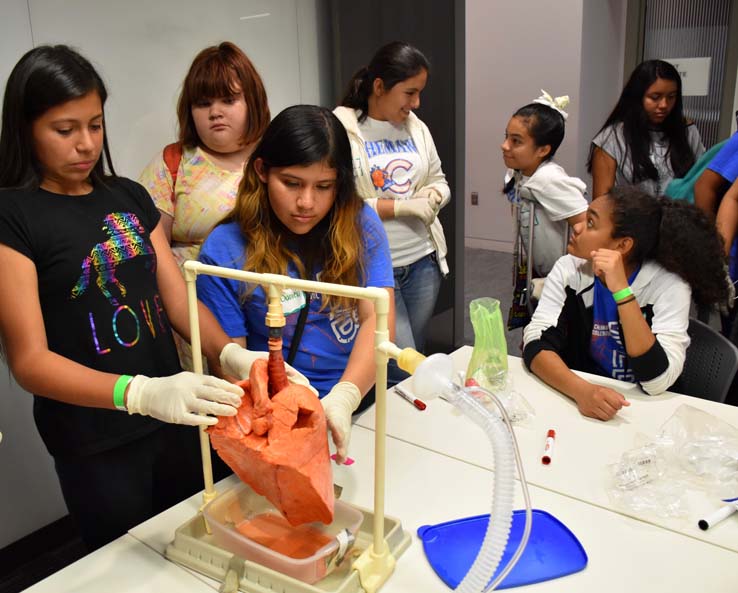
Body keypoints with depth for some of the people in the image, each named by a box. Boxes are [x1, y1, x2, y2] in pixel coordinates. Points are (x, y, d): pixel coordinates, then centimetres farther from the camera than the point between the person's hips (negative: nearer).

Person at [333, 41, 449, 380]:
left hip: (423, 261, 6)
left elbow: (439, 182, 18)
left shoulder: (415, 126, 9)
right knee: (402, 369, -5)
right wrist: (402, 206, -17)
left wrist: (431, 196, -6)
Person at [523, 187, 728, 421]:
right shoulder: (569, 269, -6)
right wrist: (582, 390, -33)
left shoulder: (668, 285, -13)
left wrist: (621, 290, -29)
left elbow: (658, 382, -22)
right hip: (575, 400, 2)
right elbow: (536, 343, -16)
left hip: (640, 409, -2)